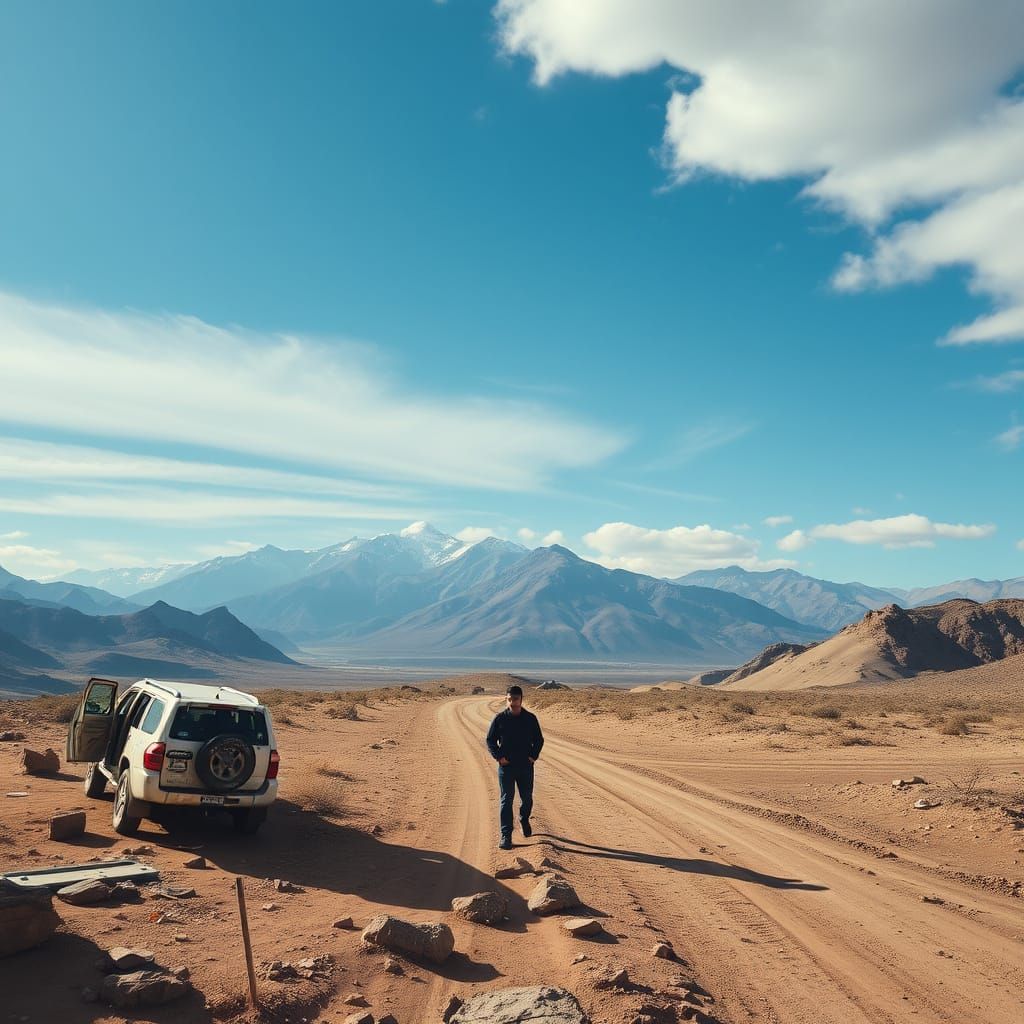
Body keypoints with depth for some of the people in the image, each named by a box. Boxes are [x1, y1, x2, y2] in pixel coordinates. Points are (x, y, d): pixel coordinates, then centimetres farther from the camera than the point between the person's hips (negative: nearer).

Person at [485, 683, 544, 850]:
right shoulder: (500, 718, -4)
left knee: (527, 798, 13)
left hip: (526, 766, 2)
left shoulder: (530, 718, 0)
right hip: (506, 766, -2)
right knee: (506, 800, -3)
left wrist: (534, 756, -3)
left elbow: (539, 739, 10)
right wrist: (498, 756, -7)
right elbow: (490, 740, 4)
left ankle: (524, 819, 43)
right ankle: (506, 836, 0)